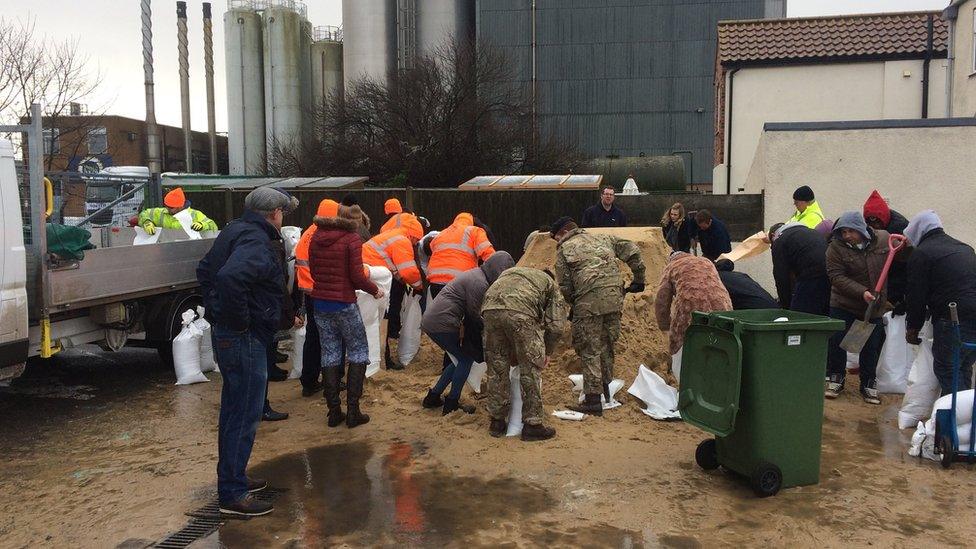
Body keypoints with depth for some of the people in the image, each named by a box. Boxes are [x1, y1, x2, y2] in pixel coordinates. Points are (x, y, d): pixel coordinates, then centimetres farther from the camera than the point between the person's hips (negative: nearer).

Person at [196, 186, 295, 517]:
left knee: (234, 411, 21)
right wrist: (240, 320, -25)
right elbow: (230, 277, -38)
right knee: (245, 416, -2)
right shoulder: (256, 241, -19)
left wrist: (216, 309, 21)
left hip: (227, 335, 11)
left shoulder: (235, 232, 13)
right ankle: (232, 494, 7)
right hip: (245, 339, -11)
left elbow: (205, 269, 26)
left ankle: (232, 477, 34)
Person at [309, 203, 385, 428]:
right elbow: (357, 276, -14)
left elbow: (313, 270, 14)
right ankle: (352, 411, 5)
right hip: (344, 304, -6)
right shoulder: (352, 238, -11)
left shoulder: (317, 237, 8)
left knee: (329, 354, 11)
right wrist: (375, 290, 1)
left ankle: (334, 411, 14)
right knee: (358, 352, 8)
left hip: (320, 302, 6)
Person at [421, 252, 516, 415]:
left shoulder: (477, 275, 17)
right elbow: (475, 315, -12)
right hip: (442, 324, -10)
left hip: (431, 320, 10)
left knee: (462, 359, 18)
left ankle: (433, 397, 24)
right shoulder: (480, 283, -15)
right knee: (467, 359, 2)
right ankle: (452, 404, 9)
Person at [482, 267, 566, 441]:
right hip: (521, 312, -4)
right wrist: (547, 353, 33)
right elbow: (555, 326, 17)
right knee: (531, 369, 10)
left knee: (496, 367, 17)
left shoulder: (510, 272, 42)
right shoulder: (550, 283, 30)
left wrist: (511, 352, 39)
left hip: (490, 309, 4)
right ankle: (532, 424, 14)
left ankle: (497, 422, 27)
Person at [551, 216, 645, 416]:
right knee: (607, 344, 19)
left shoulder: (564, 249, 9)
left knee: (589, 350, 1)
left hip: (590, 300, -6)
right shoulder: (603, 239, 22)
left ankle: (593, 400, 0)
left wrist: (573, 305, 22)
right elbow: (632, 251, 16)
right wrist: (639, 279, 22)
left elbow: (564, 286, 6)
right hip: (616, 297, 6)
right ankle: (605, 389, 31)